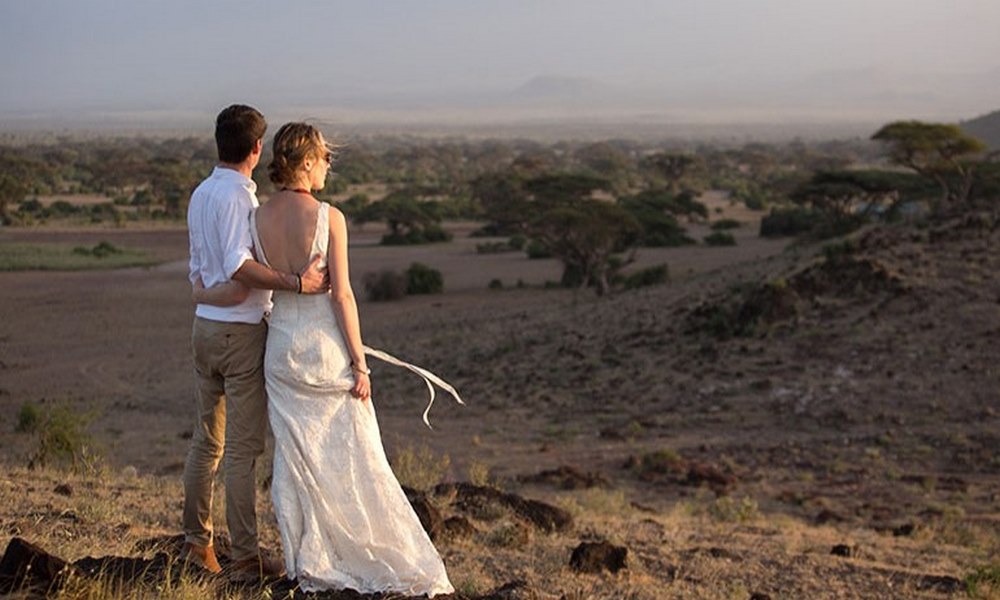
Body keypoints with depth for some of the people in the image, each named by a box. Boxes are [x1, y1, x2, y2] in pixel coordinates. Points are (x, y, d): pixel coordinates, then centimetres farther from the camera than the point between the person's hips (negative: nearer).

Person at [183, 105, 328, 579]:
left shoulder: (200, 194, 11)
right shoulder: (239, 195, -16)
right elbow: (238, 265, -28)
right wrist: (296, 282, -31)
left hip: (204, 324, 8)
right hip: (242, 329, -8)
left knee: (206, 439, 15)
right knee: (243, 446, -3)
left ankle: (196, 540, 23)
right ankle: (244, 553, 2)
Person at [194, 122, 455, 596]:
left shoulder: (257, 220, -1)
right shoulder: (328, 217, -14)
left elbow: (239, 289, 0)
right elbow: (342, 295, -14)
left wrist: (201, 294, 21)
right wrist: (360, 363, -9)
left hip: (282, 348, 4)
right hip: (327, 347, -4)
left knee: (295, 459, 11)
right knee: (356, 460, 2)